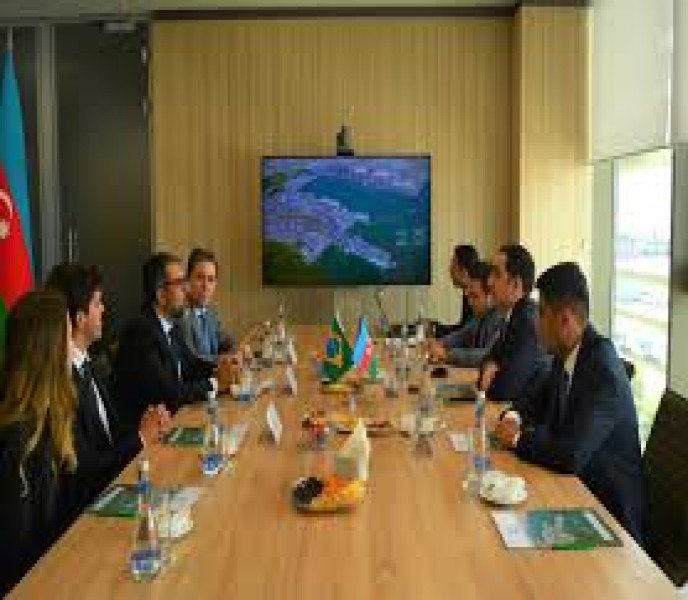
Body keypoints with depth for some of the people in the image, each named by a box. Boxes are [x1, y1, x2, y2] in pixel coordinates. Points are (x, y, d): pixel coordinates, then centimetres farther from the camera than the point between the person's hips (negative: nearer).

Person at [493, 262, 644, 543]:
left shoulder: (602, 369, -25)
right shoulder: (565, 355, -1)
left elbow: (570, 455, -32)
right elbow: (540, 401, 17)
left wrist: (518, 439, -16)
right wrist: (515, 416, -4)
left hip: (609, 507, -7)